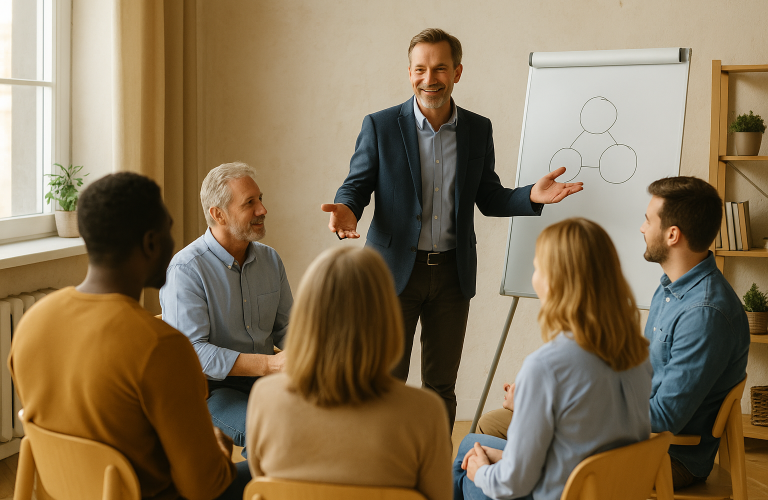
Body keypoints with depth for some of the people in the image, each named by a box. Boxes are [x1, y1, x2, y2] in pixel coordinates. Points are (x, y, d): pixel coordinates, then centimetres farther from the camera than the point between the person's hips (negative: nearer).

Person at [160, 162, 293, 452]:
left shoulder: (270, 260, 8)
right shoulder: (185, 270, -14)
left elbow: (285, 327, 15)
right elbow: (189, 351, -22)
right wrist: (268, 364, -29)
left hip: (263, 378, 7)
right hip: (208, 388, -6)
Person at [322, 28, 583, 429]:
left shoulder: (478, 130, 6)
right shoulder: (380, 126, -3)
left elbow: (489, 198, 11)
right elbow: (356, 185, 1)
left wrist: (532, 196, -8)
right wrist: (347, 209, -23)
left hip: (453, 274, 3)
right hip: (395, 272, -2)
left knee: (441, 385, 10)